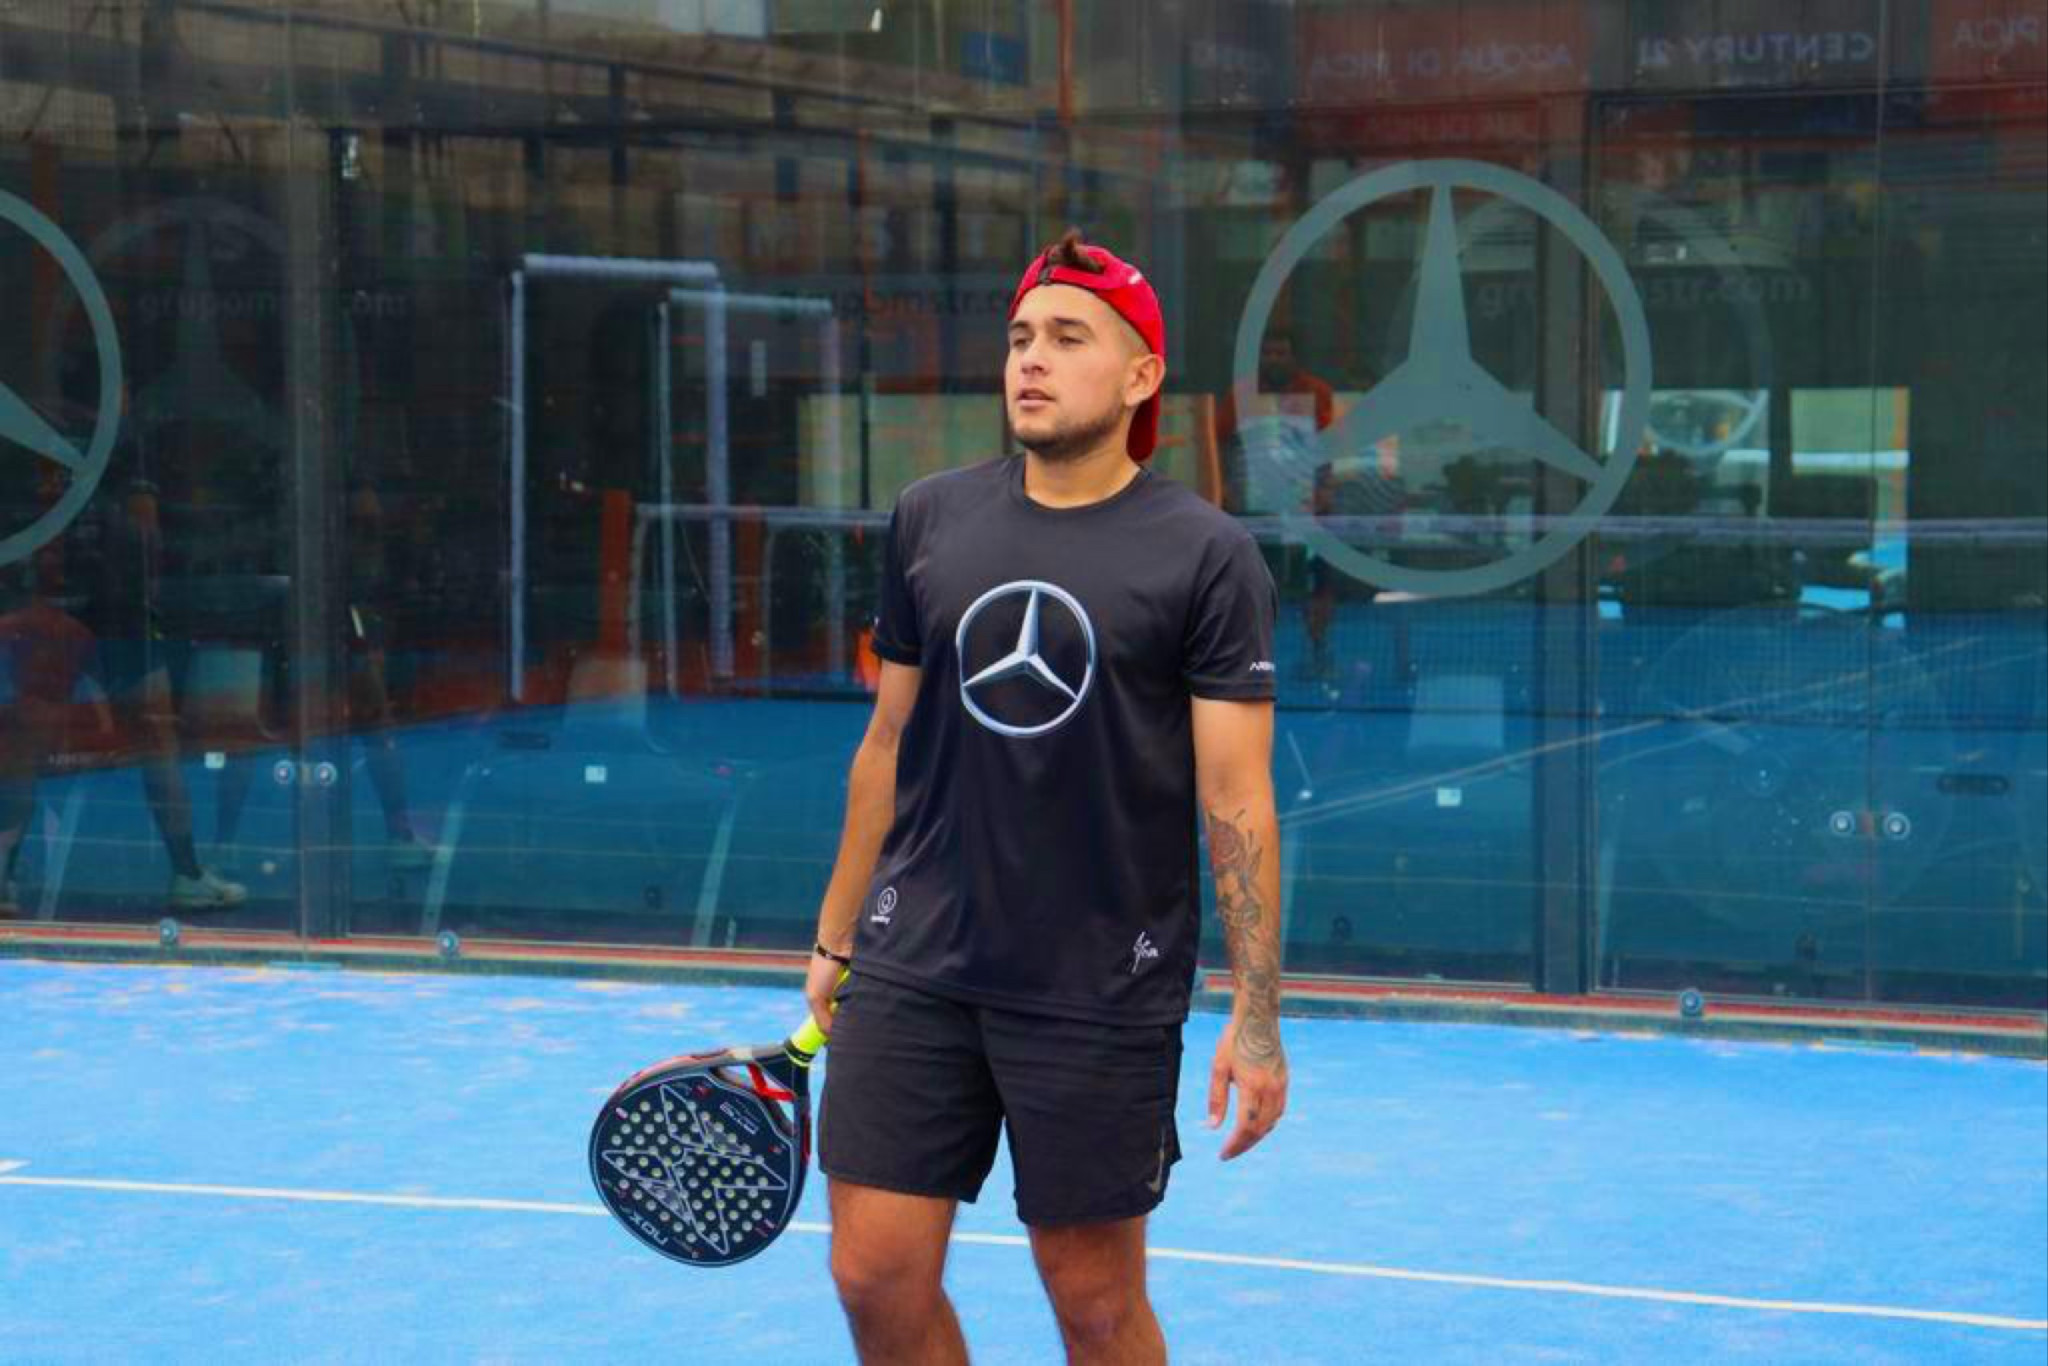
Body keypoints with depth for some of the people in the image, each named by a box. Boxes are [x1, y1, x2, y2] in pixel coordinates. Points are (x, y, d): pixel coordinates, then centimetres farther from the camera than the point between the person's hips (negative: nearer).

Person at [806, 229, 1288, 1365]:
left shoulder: (1205, 556, -6)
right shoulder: (927, 521, 6)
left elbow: (1236, 801, -8)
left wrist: (1257, 1018, -12)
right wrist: (835, 941, 14)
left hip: (1101, 996, -3)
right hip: (914, 972, 3)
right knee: (877, 1274, 1)